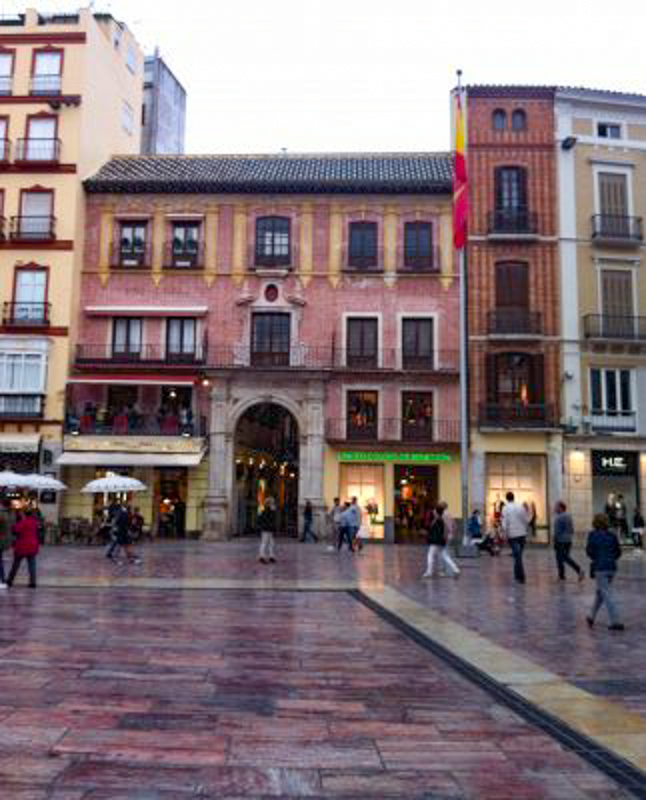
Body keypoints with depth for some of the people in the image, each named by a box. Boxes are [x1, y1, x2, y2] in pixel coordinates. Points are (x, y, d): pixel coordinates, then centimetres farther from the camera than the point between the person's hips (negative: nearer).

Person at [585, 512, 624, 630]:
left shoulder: (593, 534, -7)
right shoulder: (612, 535, 4)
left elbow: (590, 551, -8)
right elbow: (618, 552, 6)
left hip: (600, 568, -5)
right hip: (612, 567, 5)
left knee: (606, 595, -3)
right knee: (600, 592, 18)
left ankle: (615, 622, -9)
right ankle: (591, 617, 28)